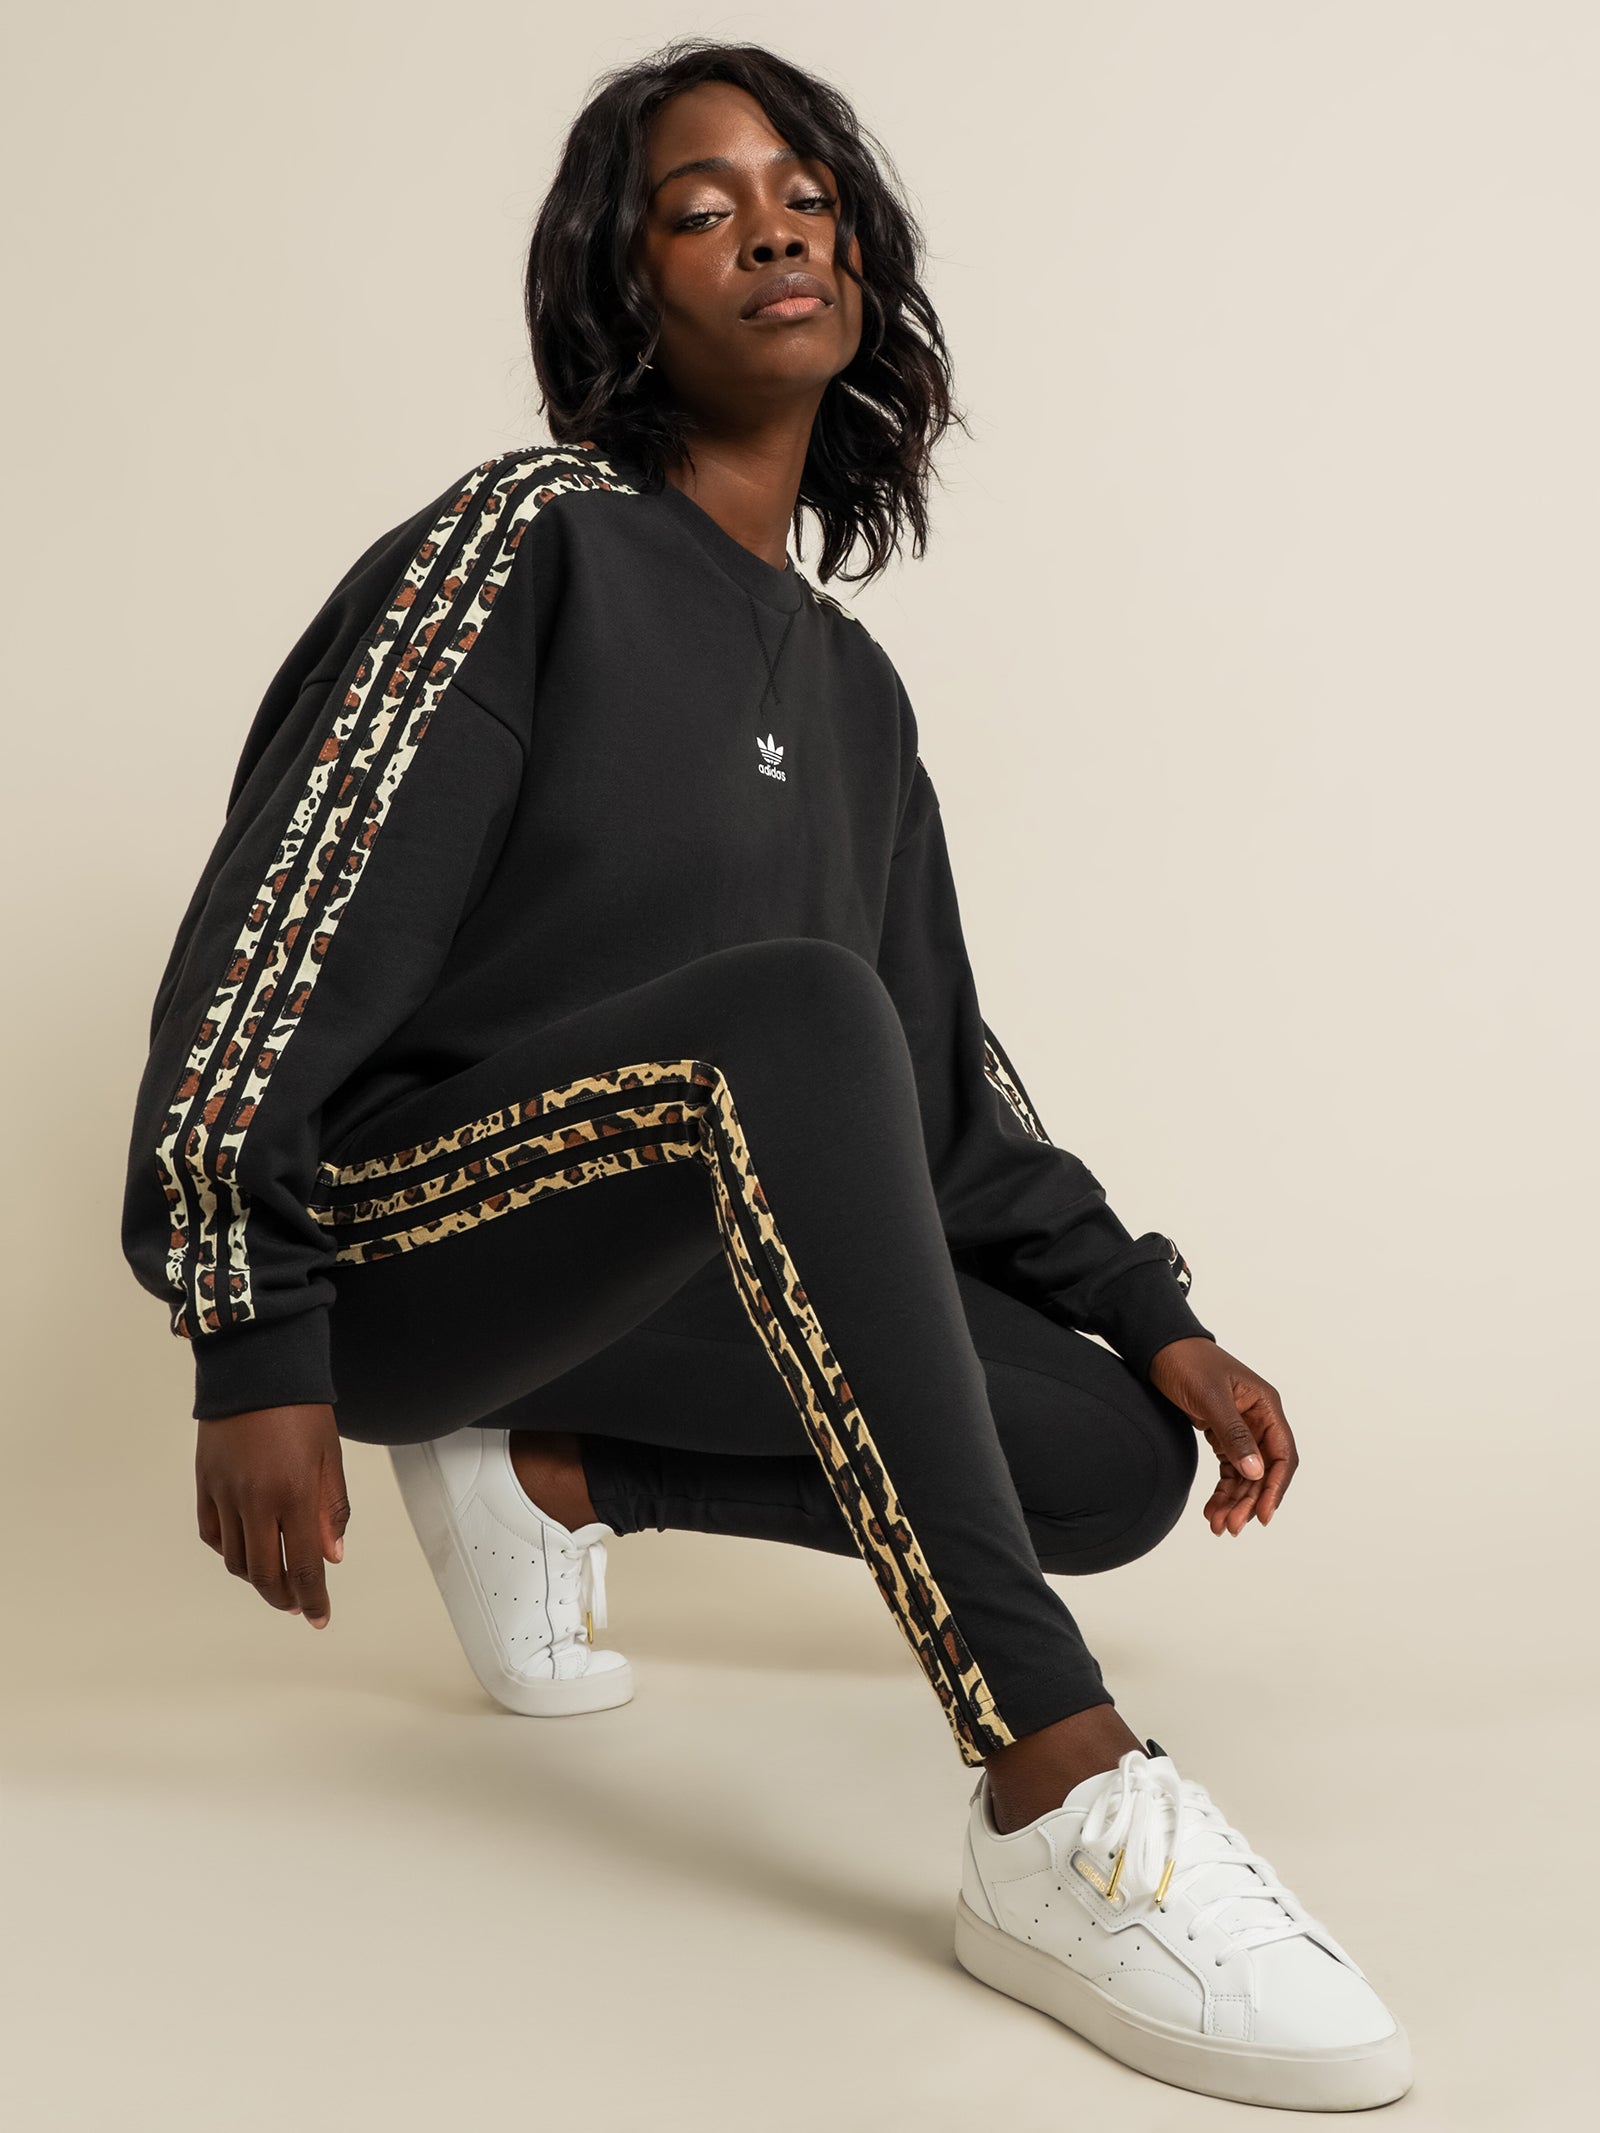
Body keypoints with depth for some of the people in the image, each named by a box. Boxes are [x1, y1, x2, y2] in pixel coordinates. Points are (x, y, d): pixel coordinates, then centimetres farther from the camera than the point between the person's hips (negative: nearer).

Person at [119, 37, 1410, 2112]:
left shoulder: (852, 686, 14)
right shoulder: (532, 540, -5)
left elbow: (937, 1076, 16)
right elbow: (290, 917, -14)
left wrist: (1156, 1318, 7)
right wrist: (255, 1347, -22)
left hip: (670, 1270, 7)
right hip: (391, 1230, -7)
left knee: (1122, 1458, -7)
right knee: (794, 1011, -36)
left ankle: (551, 1466, 3)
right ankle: (1061, 1810, -42)